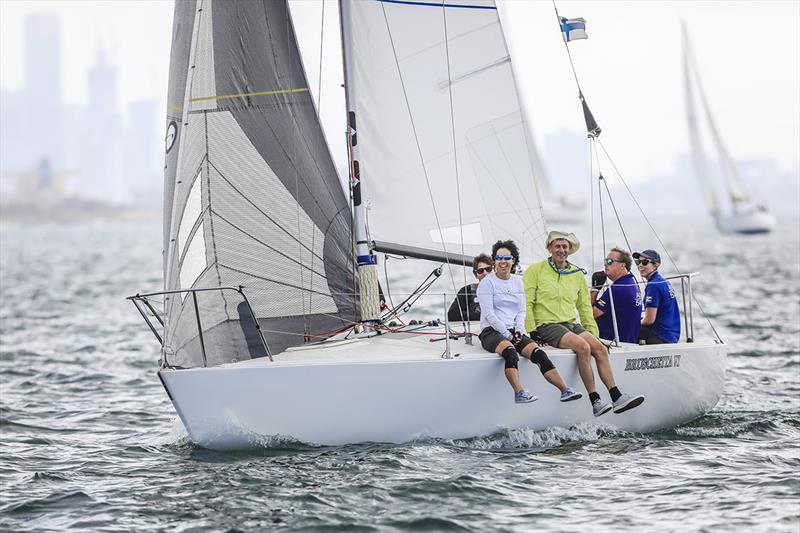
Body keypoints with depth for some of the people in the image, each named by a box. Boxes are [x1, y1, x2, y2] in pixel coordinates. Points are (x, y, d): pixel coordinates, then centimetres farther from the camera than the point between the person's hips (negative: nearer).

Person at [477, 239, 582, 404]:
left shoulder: (517, 282, 19)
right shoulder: (487, 282, 0)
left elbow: (521, 310, 16)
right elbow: (488, 313, -8)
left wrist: (518, 331, -3)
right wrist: (506, 334, -15)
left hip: (513, 332, 5)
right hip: (491, 332, -5)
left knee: (537, 352, -21)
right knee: (510, 351, -38)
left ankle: (565, 390, -30)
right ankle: (519, 393, -52)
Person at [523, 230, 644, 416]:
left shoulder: (577, 274, 17)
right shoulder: (536, 270, 1)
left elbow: (585, 307, 22)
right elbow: (527, 304, -3)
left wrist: (593, 334, 13)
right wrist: (532, 331, -12)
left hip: (571, 324, 6)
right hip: (546, 325, -6)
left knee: (600, 348, -19)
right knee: (583, 347, -29)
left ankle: (617, 398, -21)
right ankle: (595, 402, -28)